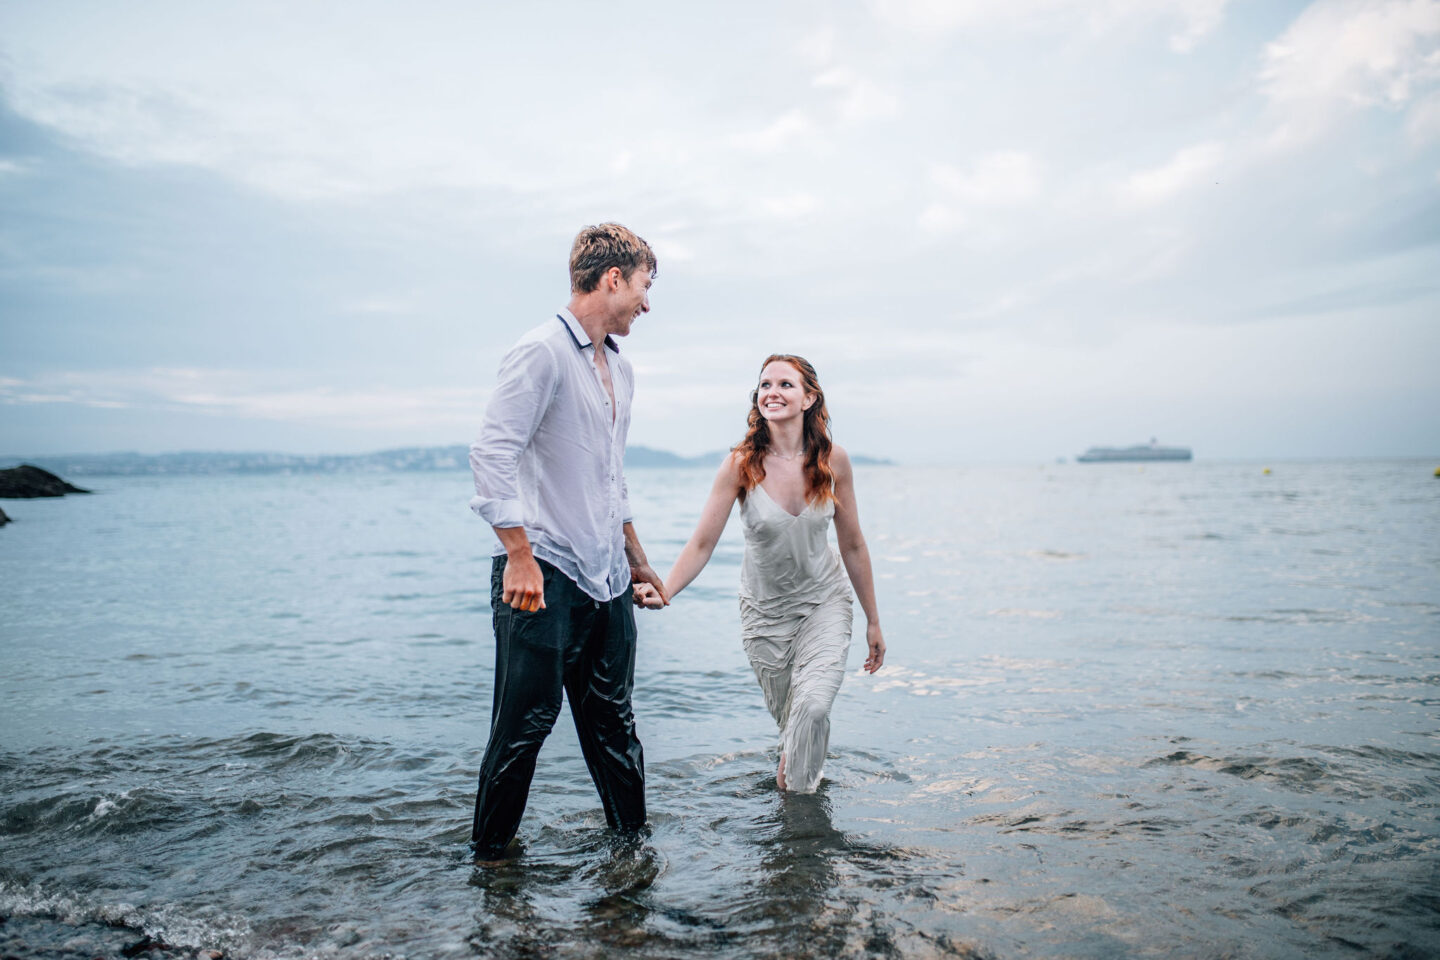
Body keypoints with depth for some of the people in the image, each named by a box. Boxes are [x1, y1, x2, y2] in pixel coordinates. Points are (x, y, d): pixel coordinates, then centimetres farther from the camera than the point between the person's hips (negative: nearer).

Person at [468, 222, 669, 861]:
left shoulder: (619, 369, 18)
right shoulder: (542, 353, -10)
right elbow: (491, 454, -17)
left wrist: (637, 561, 25)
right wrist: (520, 556, -21)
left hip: (606, 580, 8)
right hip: (544, 573, -8)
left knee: (613, 723, 14)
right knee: (525, 722, -1)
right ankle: (489, 855, 16)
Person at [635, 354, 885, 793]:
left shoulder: (832, 459, -13)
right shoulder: (741, 465, -19)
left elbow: (852, 544, -4)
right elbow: (702, 543, -19)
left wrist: (873, 621, 2)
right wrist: (663, 591, -36)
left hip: (825, 601, 0)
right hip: (764, 608, 0)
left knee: (813, 706, -19)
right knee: (788, 718, 12)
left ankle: (799, 795, 6)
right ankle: (793, 760, 47)